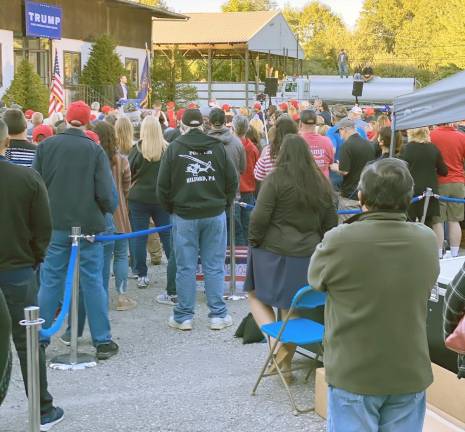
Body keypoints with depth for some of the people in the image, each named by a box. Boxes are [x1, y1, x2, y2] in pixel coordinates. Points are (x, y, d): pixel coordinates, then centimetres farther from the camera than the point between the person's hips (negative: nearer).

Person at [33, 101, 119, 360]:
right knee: (93, 283, 6)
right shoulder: (95, 150, -8)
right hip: (89, 225, -2)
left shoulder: (46, 146, -2)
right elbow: (105, 193, -10)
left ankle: (40, 339, 17)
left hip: (55, 225, 2)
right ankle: (102, 341, 11)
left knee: (50, 282, 11)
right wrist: (108, 209, 10)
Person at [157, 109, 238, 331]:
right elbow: (232, 180, 2)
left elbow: (163, 185, -3)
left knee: (186, 268, 5)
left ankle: (183, 316, 11)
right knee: (214, 266, 7)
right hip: (215, 215, 1)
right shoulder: (217, 147, -1)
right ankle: (218, 315, 11)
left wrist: (171, 208, 12)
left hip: (184, 216, -1)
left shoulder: (174, 148, -4)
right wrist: (224, 203, 16)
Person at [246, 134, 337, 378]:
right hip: (307, 255, 4)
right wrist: (318, 244, 21)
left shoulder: (276, 178, -10)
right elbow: (331, 222, 11)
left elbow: (260, 217, -14)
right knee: (293, 308, 13)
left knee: (257, 296, 14)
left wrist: (254, 241, 0)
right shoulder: (320, 183, 6)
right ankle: (285, 360, 18)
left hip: (274, 251, -4)